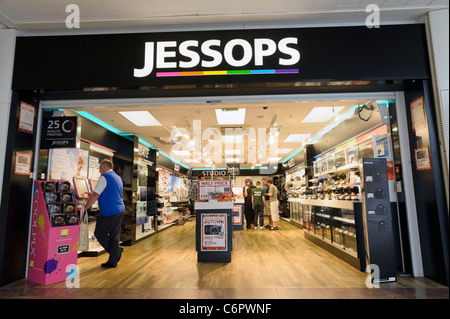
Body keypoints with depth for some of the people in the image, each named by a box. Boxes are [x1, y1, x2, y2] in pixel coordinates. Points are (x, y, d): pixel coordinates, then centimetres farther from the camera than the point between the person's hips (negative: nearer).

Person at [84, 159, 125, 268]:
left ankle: (117, 250, 10)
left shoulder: (104, 177, -10)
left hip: (109, 212, -8)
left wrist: (85, 207, -9)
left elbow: (96, 195, -17)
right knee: (114, 236, 12)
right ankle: (113, 261, 17)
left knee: (99, 233, 8)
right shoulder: (118, 178, 17)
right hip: (120, 211, 8)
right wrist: (93, 195, 30)